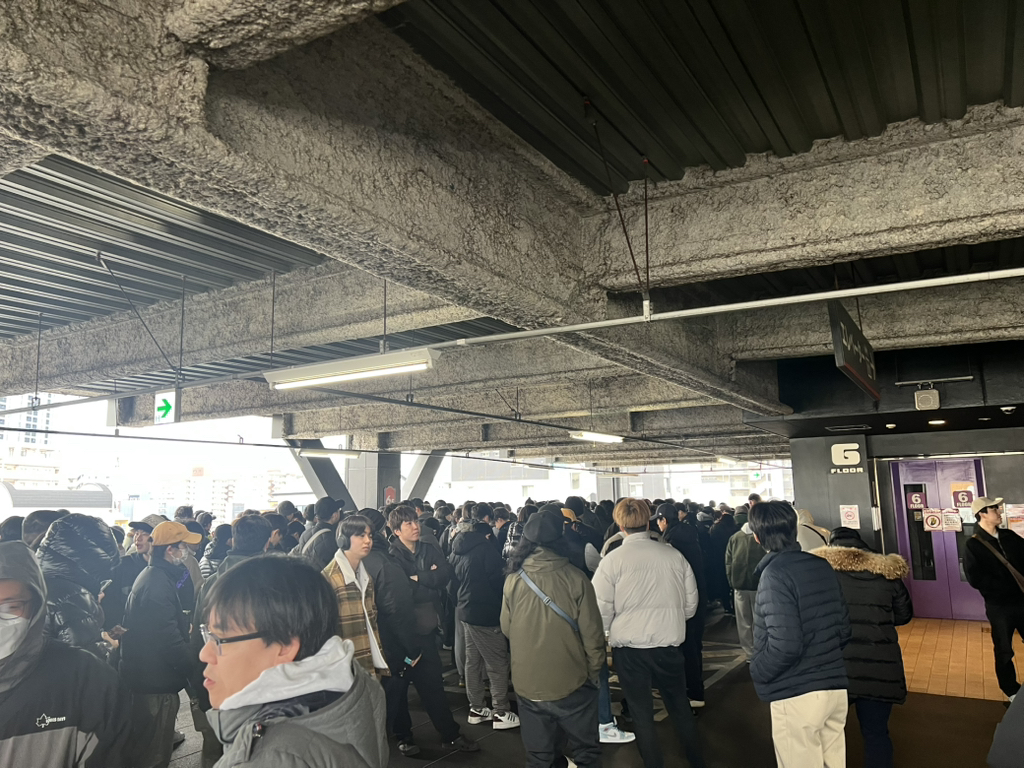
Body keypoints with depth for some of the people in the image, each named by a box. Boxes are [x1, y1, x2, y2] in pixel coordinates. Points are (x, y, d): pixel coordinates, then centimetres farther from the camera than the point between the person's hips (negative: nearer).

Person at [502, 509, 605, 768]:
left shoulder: (513, 581, -7)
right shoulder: (575, 578, -14)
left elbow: (506, 629, 4)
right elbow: (592, 633, -8)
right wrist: (594, 671, 7)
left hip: (527, 685, 3)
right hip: (571, 682, -2)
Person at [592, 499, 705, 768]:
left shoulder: (612, 559, -14)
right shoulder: (673, 555, -6)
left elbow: (602, 609, -11)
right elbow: (691, 602, 4)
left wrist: (605, 633, 10)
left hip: (629, 647, -3)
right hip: (669, 644, 3)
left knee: (642, 711, 14)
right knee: (679, 705, 22)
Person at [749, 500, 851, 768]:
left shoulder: (775, 573, -18)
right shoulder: (822, 566, 4)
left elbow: (785, 645, -23)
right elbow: (844, 628, 9)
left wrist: (757, 672, -7)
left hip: (797, 696, -7)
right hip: (836, 686, 7)